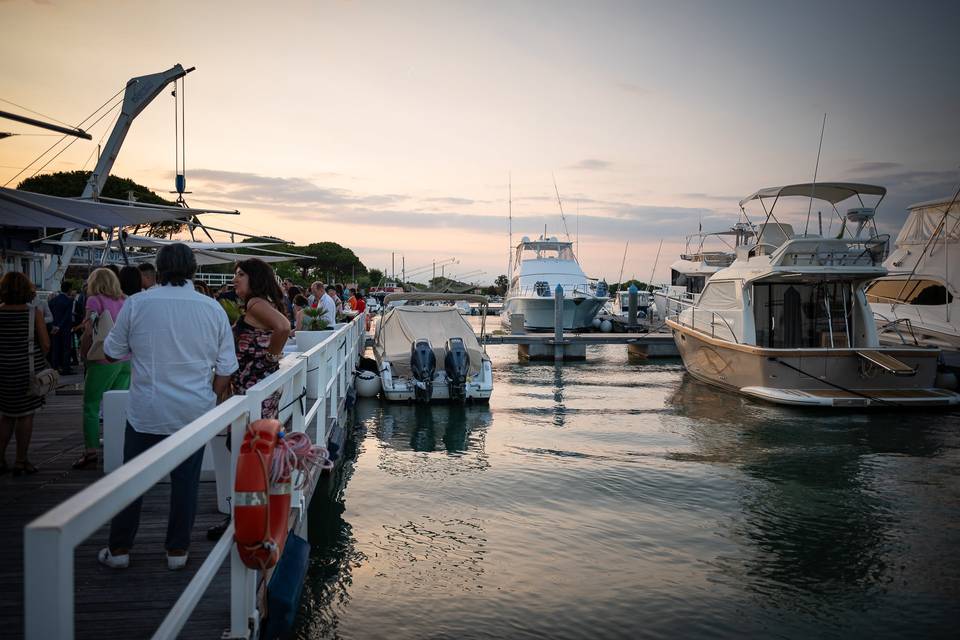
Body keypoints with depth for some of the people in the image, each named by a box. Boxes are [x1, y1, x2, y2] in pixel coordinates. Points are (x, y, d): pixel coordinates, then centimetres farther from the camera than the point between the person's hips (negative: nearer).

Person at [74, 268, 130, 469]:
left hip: (104, 360, -5)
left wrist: (83, 353, 2)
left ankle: (90, 451, 0)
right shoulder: (123, 301, 11)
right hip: (126, 360, 5)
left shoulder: (94, 299, -3)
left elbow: (90, 330, -9)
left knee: (91, 406, 2)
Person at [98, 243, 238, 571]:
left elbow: (113, 352, 4)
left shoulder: (136, 304, -7)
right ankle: (177, 551, 20)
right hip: (195, 412, 1)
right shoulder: (213, 308, -3)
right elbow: (226, 368, 1)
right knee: (186, 481, 10)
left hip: (146, 411, 0)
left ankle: (119, 550, 24)